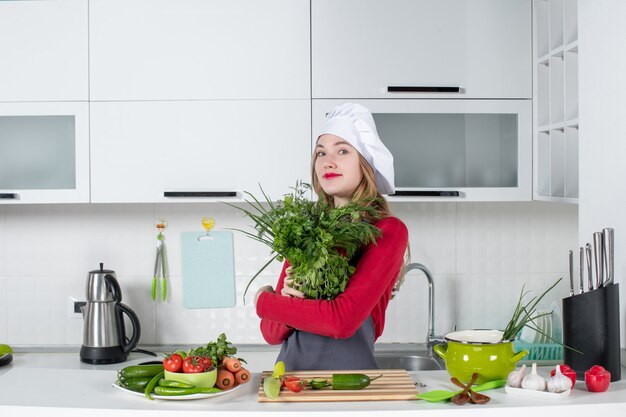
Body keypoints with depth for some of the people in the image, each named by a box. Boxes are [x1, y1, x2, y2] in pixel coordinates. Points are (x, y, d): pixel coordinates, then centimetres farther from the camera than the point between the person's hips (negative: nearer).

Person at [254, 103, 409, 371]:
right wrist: (289, 300, -14)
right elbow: (272, 333, 6)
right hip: (291, 369, 2)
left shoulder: (388, 231, -6)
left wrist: (265, 301, -4)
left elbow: (342, 321, -17)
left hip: (348, 369, -2)